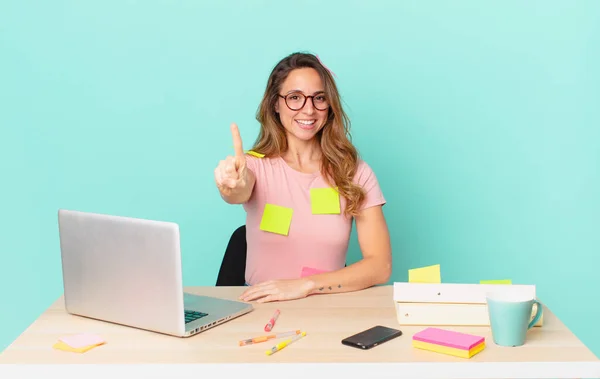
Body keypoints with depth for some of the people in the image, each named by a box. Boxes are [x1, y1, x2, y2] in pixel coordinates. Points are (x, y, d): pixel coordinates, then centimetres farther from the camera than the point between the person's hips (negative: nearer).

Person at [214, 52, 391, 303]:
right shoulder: (256, 164, 0)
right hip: (261, 305, 0)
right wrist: (233, 188, -47)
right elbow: (239, 193, -24)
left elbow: (380, 266, -5)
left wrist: (306, 285, -17)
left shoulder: (355, 173, 1)